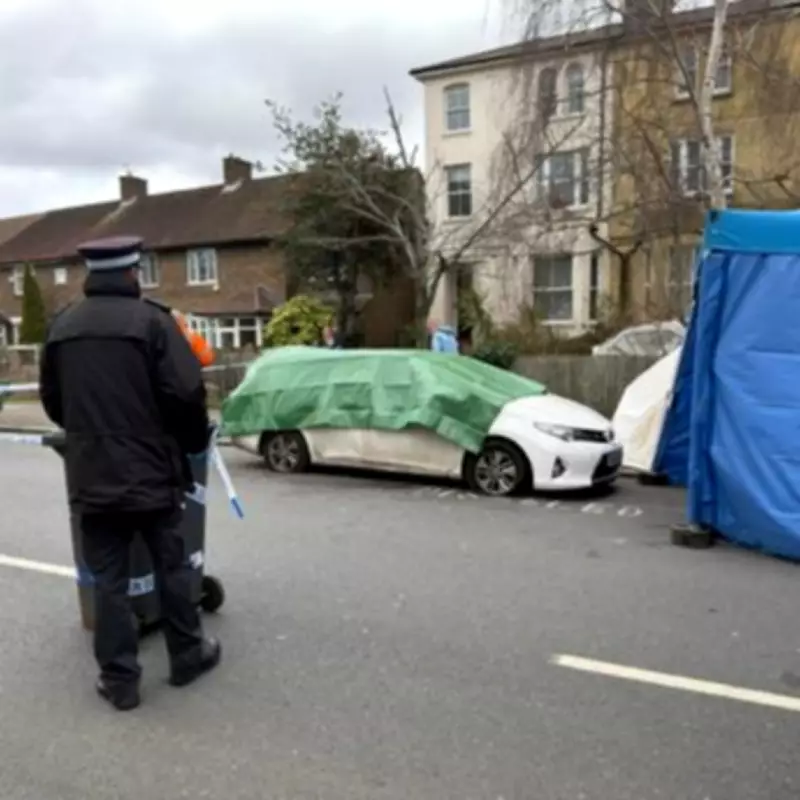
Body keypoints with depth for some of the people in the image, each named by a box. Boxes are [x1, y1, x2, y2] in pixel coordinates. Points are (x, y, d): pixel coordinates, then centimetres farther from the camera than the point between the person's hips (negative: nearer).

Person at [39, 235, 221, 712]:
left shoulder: (61, 327, 7)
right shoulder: (151, 320, -11)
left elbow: (52, 402, 16)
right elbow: (186, 394, -17)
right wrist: (196, 441, 1)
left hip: (91, 476, 4)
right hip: (151, 471, -4)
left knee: (108, 578, 10)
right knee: (171, 567, 12)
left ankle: (119, 680, 17)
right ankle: (188, 657, 26)